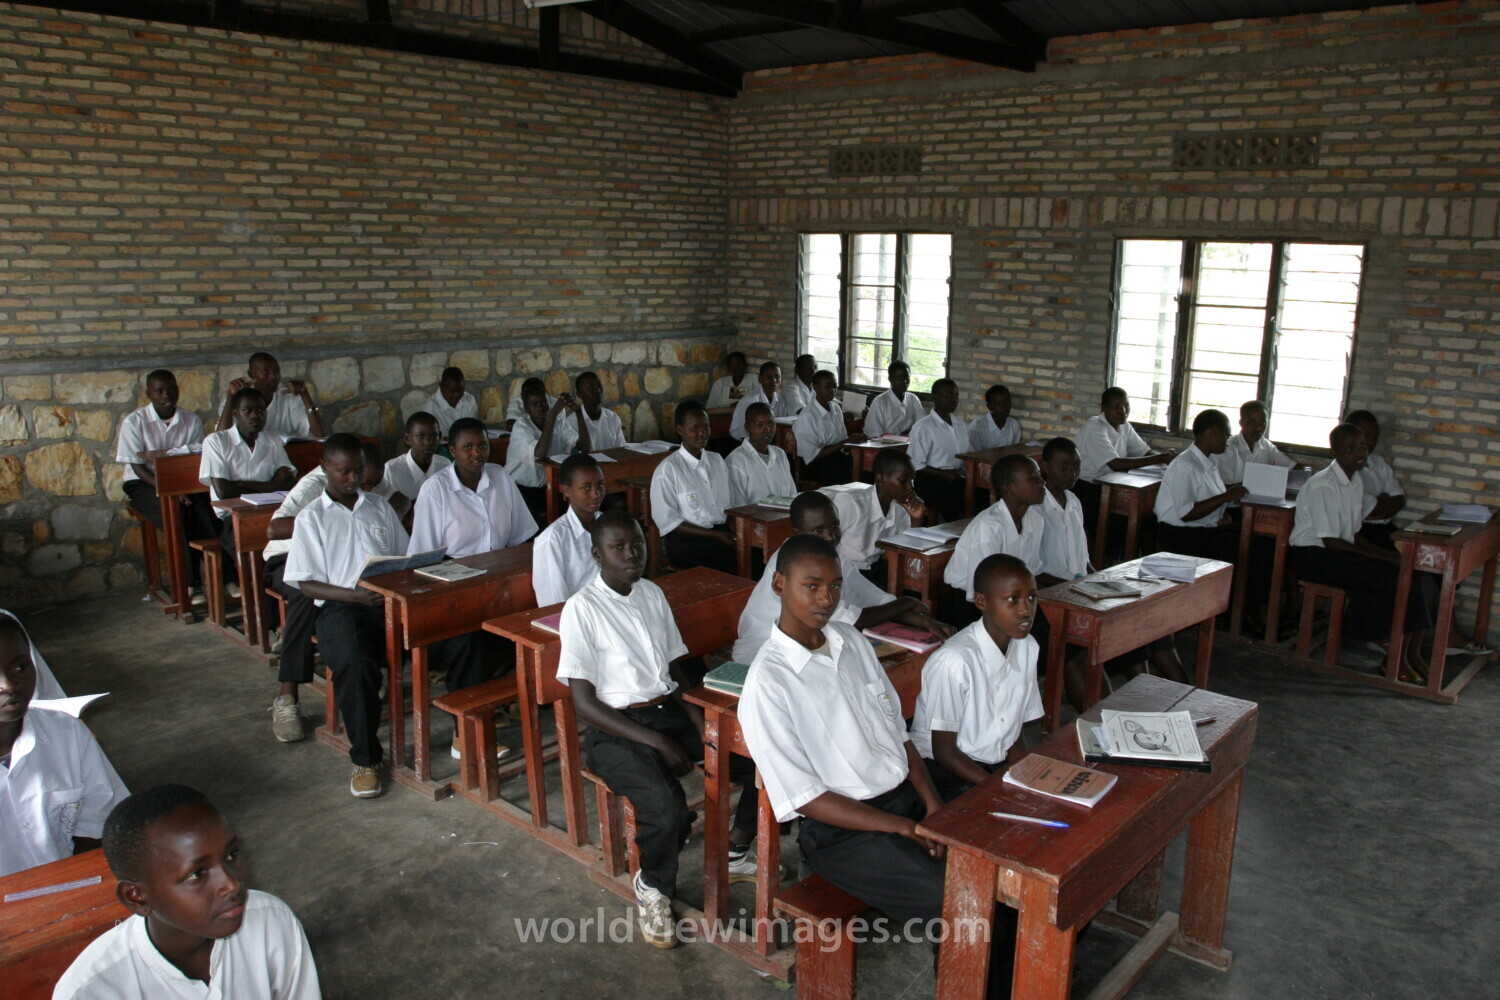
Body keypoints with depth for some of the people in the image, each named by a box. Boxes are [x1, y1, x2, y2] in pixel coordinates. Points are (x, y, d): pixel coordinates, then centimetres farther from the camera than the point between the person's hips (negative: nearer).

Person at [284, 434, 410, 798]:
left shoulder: (380, 507, 21)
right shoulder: (312, 517, 9)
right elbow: (308, 584, 2)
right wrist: (355, 595, -14)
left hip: (390, 601, 3)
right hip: (339, 606, -3)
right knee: (354, 662, -36)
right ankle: (365, 760, -19)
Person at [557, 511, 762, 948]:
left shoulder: (653, 594, 10)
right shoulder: (582, 609, -11)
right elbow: (585, 703, -13)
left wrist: (701, 723, -2)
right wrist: (657, 743, -19)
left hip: (669, 711, 6)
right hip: (616, 729, -6)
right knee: (668, 811, -32)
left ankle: (735, 852, 15)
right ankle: (653, 889, 2)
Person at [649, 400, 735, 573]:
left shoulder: (717, 461, 17)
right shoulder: (668, 470, -4)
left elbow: (730, 504, 15)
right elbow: (667, 521, -7)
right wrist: (714, 535, -12)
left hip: (724, 531, 6)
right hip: (687, 540, -6)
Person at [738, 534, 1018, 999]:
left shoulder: (852, 641, 6)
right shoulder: (767, 684, -15)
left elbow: (896, 730, 12)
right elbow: (805, 799, -15)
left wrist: (933, 804, -4)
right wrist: (907, 830, -17)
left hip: (906, 795, 7)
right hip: (841, 828, -7)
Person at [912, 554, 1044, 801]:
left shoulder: (1027, 648, 1)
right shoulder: (954, 661, -23)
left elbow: (1014, 736, 8)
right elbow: (944, 751, -15)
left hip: (999, 765, 8)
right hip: (946, 772, -7)